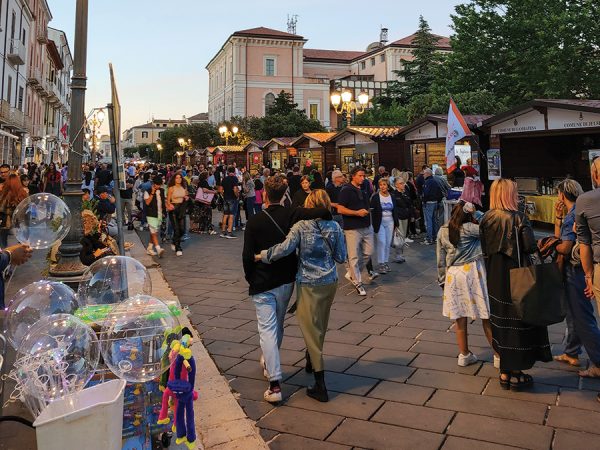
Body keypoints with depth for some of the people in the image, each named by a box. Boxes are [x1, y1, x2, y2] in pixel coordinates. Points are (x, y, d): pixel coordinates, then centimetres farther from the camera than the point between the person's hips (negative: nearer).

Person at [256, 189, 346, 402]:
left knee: (311, 329, 1)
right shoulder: (335, 227, -2)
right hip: (330, 282, 5)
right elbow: (341, 257, 1)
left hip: (309, 284, -4)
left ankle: (320, 386, 2)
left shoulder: (301, 226, -12)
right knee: (320, 326, 23)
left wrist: (263, 256, -9)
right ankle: (312, 361, 45)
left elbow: (284, 249, -23)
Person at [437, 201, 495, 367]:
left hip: (453, 275, 4)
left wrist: (442, 280, 15)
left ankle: (464, 355, 22)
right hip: (472, 272, -4)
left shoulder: (442, 232, 2)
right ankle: (498, 353, 15)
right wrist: (476, 214, -9)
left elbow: (441, 260, 7)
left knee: (460, 318, 12)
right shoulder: (468, 228, -14)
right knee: (486, 317, 6)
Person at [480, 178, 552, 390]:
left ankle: (505, 373, 26)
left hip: (494, 280, 6)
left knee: (501, 321, 15)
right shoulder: (517, 217, -16)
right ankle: (515, 375, 14)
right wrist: (542, 244, 0)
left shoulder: (486, 218, 1)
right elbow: (530, 246, -20)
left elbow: (484, 249, 5)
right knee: (518, 322, 5)